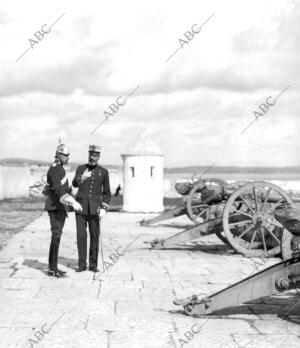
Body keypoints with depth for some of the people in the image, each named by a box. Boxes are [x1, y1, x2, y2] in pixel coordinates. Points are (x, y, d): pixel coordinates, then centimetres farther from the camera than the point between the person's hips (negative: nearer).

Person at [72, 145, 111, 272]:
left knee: (95, 236, 1)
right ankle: (82, 264, 5)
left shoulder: (104, 172, 5)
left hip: (94, 209, 0)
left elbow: (107, 193, 7)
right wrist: (81, 178, -35)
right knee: (81, 236, -3)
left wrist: (104, 208, -7)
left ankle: (93, 265, 10)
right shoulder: (81, 169, 6)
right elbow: (74, 184, -13)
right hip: (81, 208, 0)